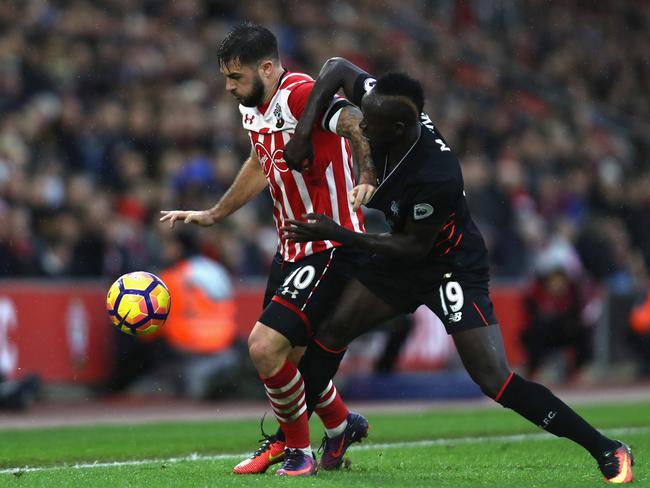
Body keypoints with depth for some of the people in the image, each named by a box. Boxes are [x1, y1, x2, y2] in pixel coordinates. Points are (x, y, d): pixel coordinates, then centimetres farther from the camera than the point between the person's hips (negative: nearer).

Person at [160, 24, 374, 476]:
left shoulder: (301, 95, -20)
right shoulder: (254, 108, 9)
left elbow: (360, 126, -34)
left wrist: (368, 180, -49)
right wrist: (212, 215, 35)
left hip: (332, 248, -9)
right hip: (292, 250, 10)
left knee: (265, 347, -16)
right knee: (289, 355, 15)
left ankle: (298, 448, 6)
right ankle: (341, 424, 40)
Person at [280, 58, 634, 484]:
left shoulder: (435, 177, -38)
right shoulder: (393, 109, -19)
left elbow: (414, 246, -22)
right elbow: (337, 68, -3)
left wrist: (339, 236, -21)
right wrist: (304, 130, -13)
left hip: (452, 267, -8)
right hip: (403, 259, 8)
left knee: (495, 380, -15)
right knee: (332, 331, 6)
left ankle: (607, 451, -8)